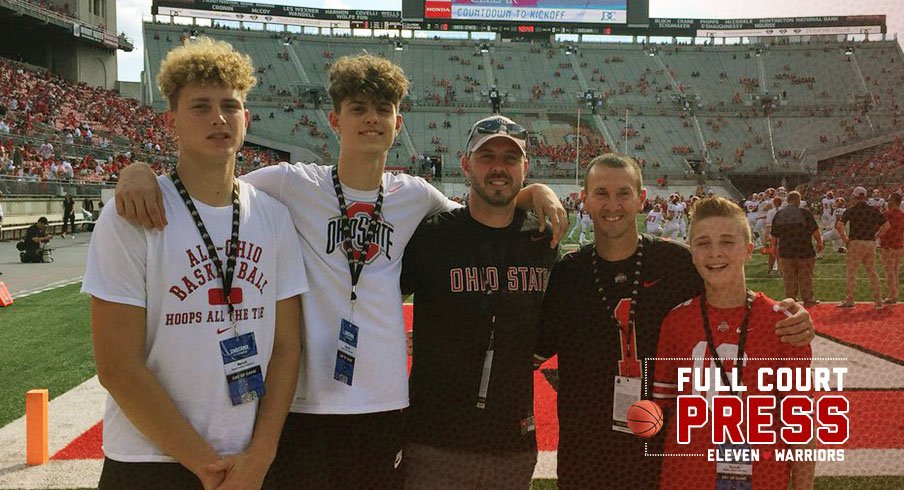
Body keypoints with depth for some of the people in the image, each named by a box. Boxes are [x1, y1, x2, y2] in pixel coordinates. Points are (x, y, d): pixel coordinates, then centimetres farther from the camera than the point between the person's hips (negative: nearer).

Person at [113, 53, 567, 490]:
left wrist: (535, 191, 5)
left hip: (385, 405, 3)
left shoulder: (414, 195, 6)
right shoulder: (292, 185, -4)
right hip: (302, 404, -3)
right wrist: (140, 171, -18)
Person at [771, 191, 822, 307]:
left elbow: (774, 235, 8)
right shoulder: (805, 212, -7)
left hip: (786, 252, 3)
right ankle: (808, 299, 15)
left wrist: (775, 248, 19)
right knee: (805, 276, 8)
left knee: (789, 278, 7)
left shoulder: (778, 214, 3)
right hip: (804, 251, -2)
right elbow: (815, 230, -6)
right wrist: (819, 242, 8)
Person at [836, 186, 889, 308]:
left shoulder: (851, 210, -5)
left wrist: (844, 239, -4)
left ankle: (849, 300, 0)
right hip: (871, 244, 4)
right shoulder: (874, 210, 7)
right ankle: (878, 301, 14)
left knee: (851, 272, 1)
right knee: (872, 272, 12)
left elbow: (839, 226, -15)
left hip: (856, 243, -4)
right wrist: (875, 236, 13)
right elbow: (886, 225, 9)